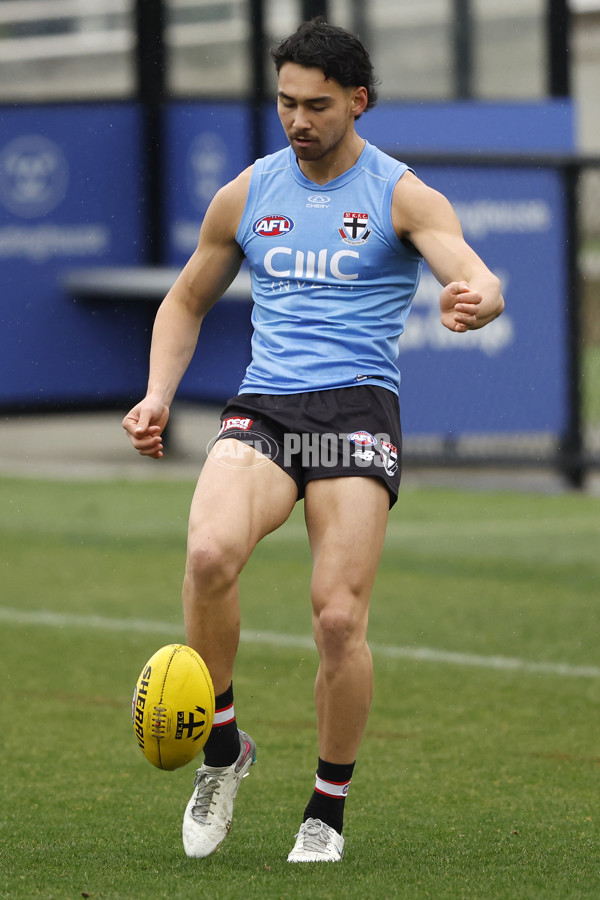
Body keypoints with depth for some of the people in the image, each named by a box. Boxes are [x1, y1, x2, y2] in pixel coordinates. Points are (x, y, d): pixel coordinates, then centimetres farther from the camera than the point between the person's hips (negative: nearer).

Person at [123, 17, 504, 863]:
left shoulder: (402, 196, 3)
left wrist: (477, 300, -38)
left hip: (357, 409, -2)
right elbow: (188, 300, 26)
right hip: (261, 409, 2)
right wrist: (158, 395, 9)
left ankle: (328, 810, 7)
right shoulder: (246, 196, 14)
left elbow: (473, 273, -12)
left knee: (339, 614, -14)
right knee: (210, 552, -28)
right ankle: (223, 746, -8)